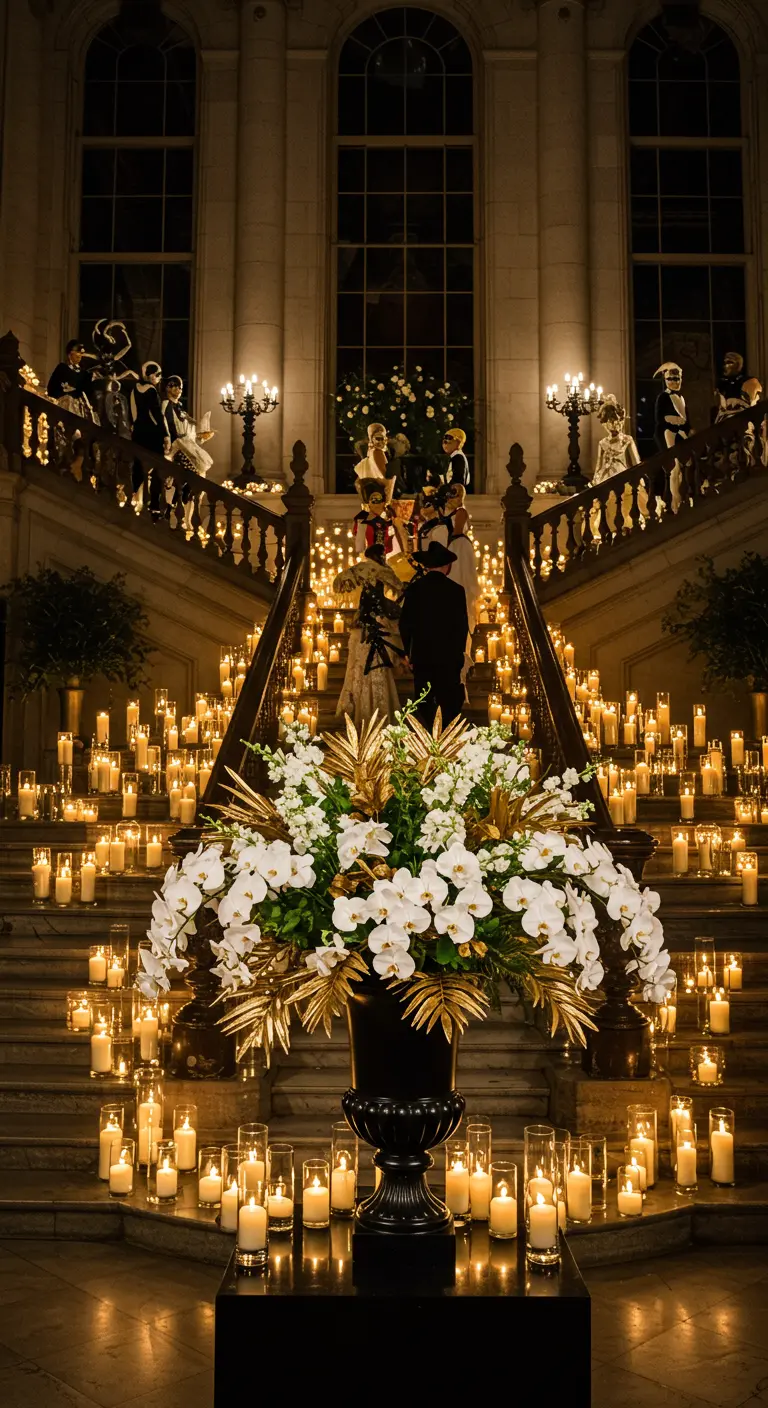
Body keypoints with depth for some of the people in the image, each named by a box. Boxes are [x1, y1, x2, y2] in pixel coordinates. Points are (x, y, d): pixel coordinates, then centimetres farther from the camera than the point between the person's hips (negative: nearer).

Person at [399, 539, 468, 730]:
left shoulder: (414, 588, -1)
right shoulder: (456, 590, -5)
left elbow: (405, 622, 1)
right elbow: (462, 625, -3)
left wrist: (407, 650, 12)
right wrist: (459, 651, 9)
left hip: (421, 656, 2)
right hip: (449, 656, -2)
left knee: (424, 705, 6)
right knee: (450, 706, 4)